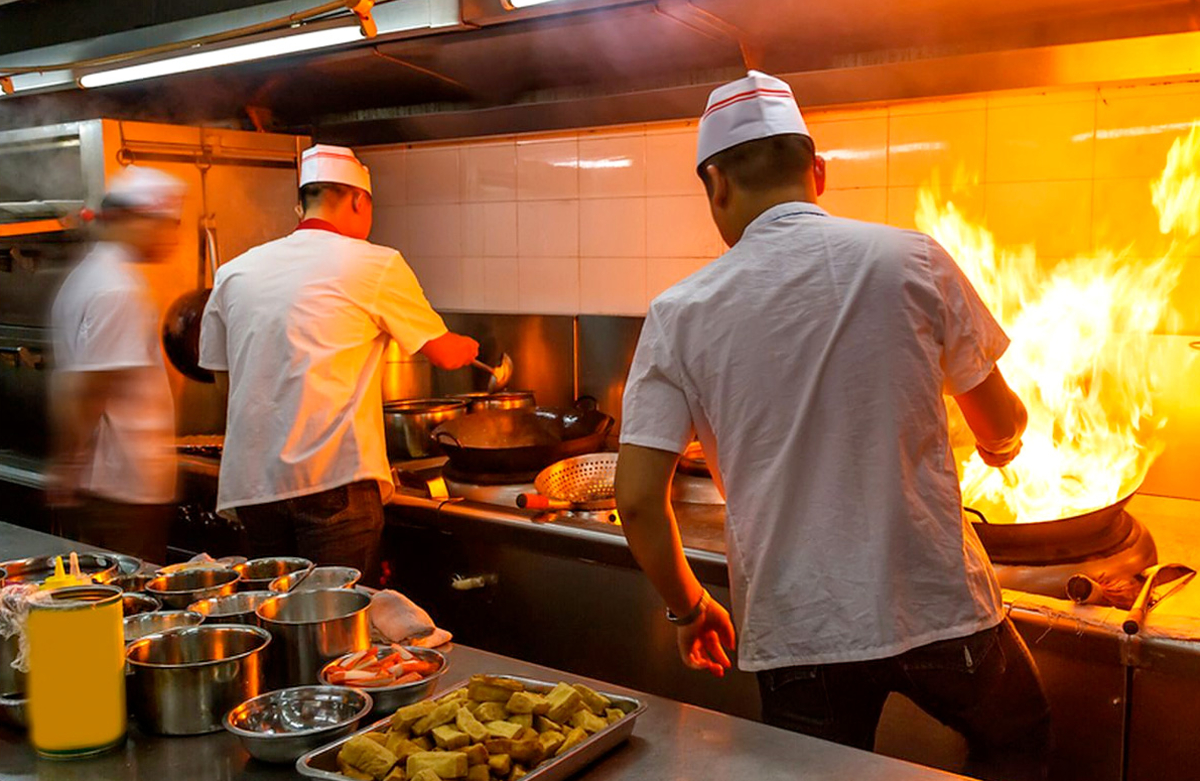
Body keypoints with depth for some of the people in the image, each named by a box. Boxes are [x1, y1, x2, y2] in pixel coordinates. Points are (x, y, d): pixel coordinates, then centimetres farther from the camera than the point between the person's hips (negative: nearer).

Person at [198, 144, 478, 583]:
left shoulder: (233, 273, 11)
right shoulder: (375, 265, -1)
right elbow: (444, 354, 9)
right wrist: (475, 347, 31)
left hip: (250, 482, 5)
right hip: (333, 479, -5)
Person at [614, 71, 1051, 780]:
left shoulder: (680, 313, -6)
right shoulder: (913, 260, -6)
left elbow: (638, 501, -8)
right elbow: (1002, 425, 4)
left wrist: (689, 607, 10)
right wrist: (1002, 447, 29)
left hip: (796, 634, 1)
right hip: (937, 607, 0)